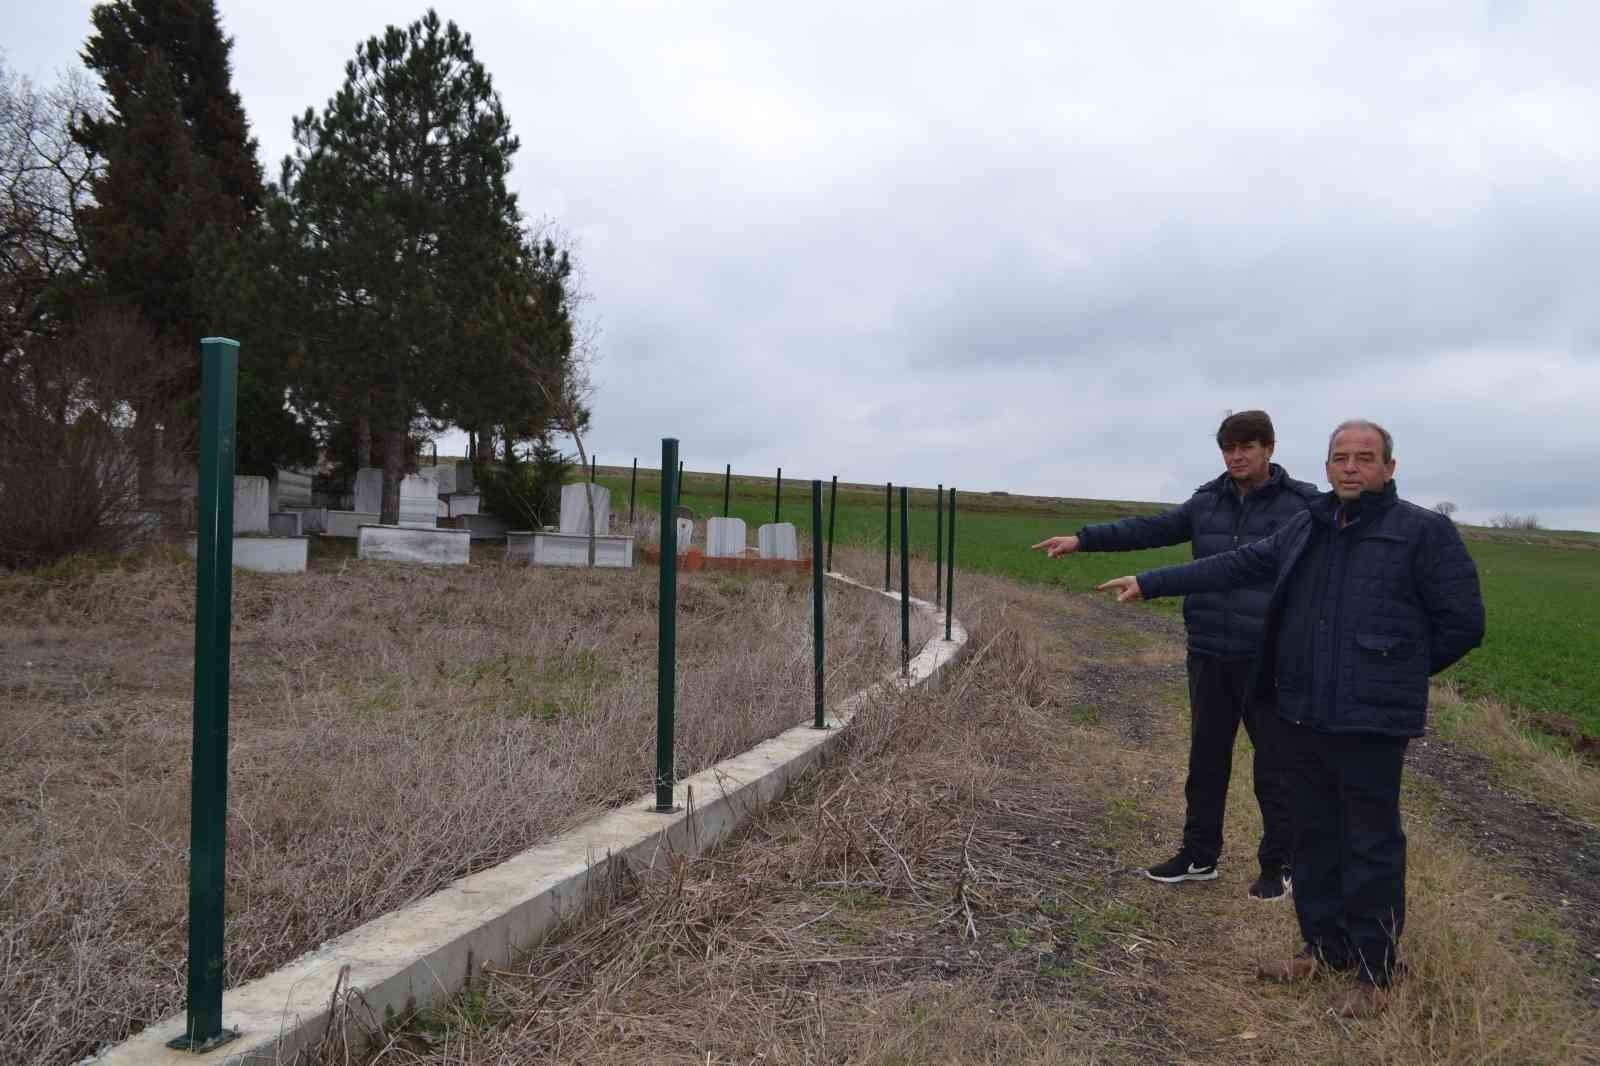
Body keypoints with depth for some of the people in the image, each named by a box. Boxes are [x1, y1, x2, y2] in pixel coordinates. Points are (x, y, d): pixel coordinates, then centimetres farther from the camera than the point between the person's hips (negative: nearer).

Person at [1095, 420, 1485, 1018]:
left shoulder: (1423, 532, -7)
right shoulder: (1306, 529, 10)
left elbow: (1462, 622, -5)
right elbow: (1234, 567, 12)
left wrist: (1397, 674, 2)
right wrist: (1149, 583, 9)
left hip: (1371, 721, -6)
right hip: (1302, 715, 6)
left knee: (1371, 846, 3)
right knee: (1314, 836, 16)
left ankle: (1374, 973, 17)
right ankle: (1324, 946, 32)